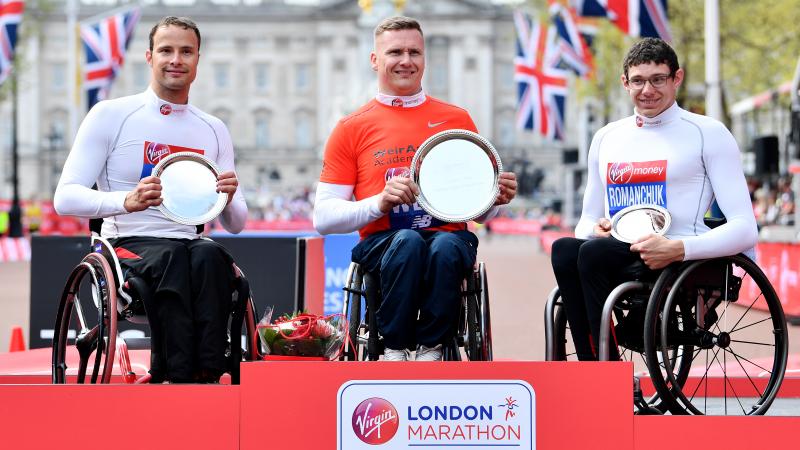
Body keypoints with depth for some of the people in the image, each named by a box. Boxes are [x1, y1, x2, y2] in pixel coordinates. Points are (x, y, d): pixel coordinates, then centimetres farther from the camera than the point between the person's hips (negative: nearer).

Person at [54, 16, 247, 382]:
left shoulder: (214, 130, 15)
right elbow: (64, 198, -7)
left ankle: (207, 374, -39)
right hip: (129, 245, -3)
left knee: (210, 256, -33)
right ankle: (180, 374, -40)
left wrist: (228, 199, -11)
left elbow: (236, 225, 15)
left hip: (190, 243, 3)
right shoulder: (110, 116, 2)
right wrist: (126, 201, -26)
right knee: (172, 258, -37)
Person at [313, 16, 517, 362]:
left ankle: (430, 349, -18)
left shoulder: (456, 120, 16)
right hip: (383, 243, -1)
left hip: (450, 237, 1)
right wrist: (380, 203, -12)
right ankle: (394, 350, -21)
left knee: (446, 246, -35)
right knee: (407, 240, -37)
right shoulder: (352, 129, 10)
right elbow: (323, 218, 4)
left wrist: (496, 199, -6)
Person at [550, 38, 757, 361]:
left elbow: (745, 229, -3)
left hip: (681, 263, -5)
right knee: (564, 248, -30)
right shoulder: (607, 138, 22)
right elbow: (587, 220, 29)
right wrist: (595, 230, 1)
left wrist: (678, 248, -19)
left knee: (593, 252, -33)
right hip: (615, 262, 5)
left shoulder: (708, 133, 5)